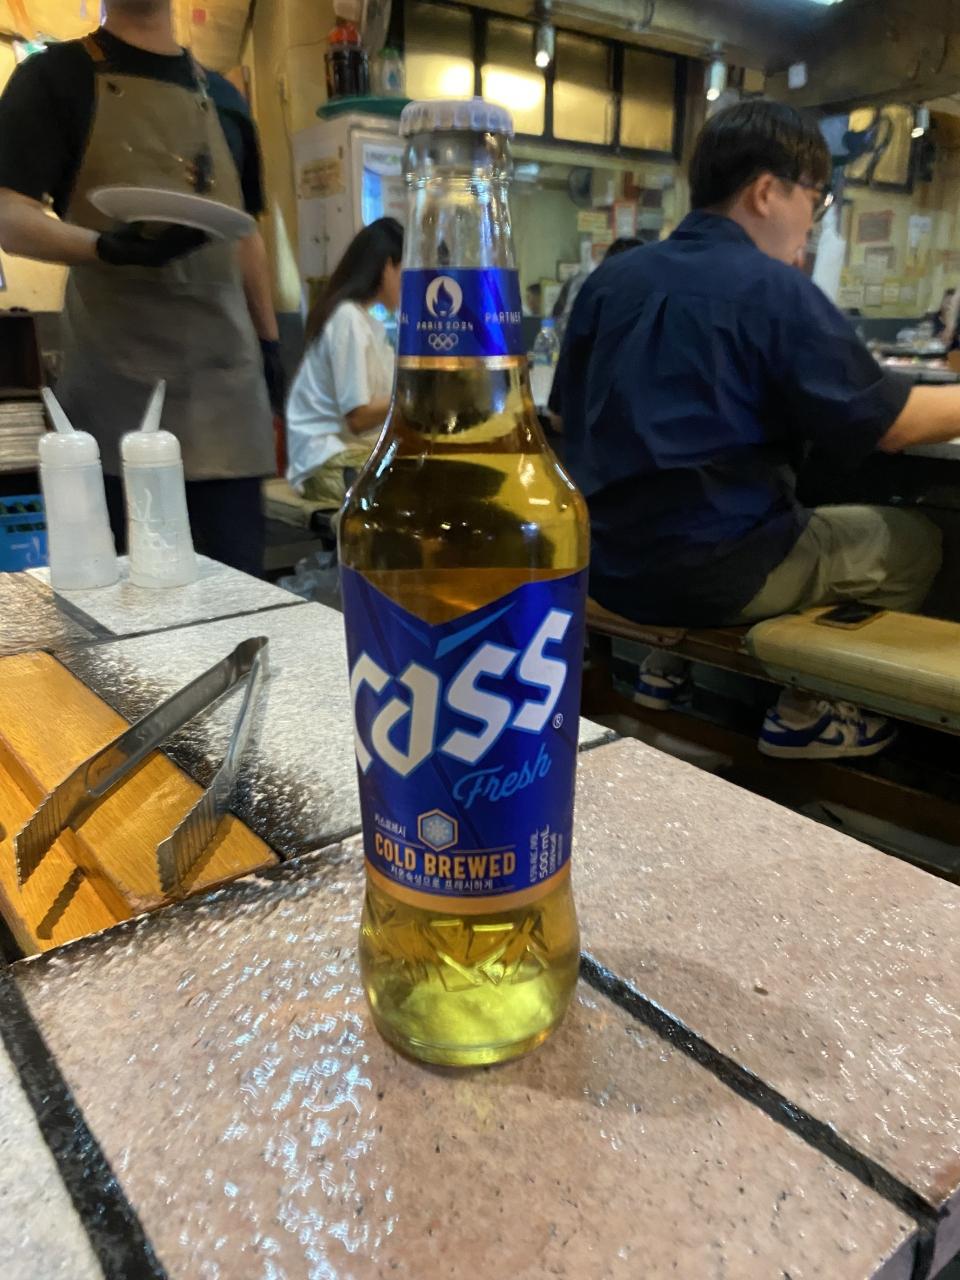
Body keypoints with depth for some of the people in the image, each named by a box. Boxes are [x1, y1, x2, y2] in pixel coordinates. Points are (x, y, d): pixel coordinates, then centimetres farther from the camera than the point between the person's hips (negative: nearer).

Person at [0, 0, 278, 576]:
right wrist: (109, 246, -23)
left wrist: (269, 338, 14)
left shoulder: (223, 97, 19)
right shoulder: (55, 77, 6)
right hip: (118, 387, -3)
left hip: (225, 381, 4)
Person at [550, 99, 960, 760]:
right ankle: (807, 713, 16)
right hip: (717, 572, -7)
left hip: (609, 565, 7)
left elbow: (568, 414, 16)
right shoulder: (774, 289, -11)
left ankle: (668, 665, 26)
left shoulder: (610, 280, 6)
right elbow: (892, 425, -8)